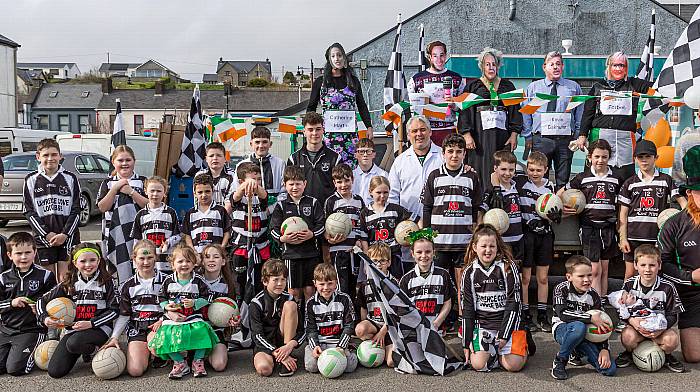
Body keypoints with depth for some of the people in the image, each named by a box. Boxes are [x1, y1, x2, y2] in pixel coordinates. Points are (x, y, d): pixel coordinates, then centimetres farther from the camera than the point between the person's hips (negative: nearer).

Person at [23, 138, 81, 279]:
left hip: (68, 236, 0)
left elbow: (76, 210, 2)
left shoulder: (70, 178, 4)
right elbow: (29, 211, 2)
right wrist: (46, 234, -8)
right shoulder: (31, 180, 4)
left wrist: (65, 234, -10)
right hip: (43, 237, 1)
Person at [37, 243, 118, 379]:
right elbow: (42, 301, 14)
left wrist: (91, 323, -14)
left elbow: (114, 309, -4)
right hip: (72, 329, 4)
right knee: (55, 371, -11)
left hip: (98, 328, -4)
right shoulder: (69, 283, 9)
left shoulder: (106, 281, 1)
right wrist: (44, 318, -6)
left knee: (73, 343, -37)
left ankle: (97, 350, -5)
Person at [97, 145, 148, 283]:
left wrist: (131, 191, -9)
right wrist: (115, 188, -7)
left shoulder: (142, 181, 8)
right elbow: (102, 207, 0)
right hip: (115, 234, 1)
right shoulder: (108, 183, 11)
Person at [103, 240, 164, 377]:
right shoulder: (128, 286, 9)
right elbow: (123, 315, 11)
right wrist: (114, 337, 1)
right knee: (135, 370, -18)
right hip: (136, 328, 2)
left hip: (158, 325, -2)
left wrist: (162, 320, -15)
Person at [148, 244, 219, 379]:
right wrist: (167, 306, -9)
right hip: (172, 318, 1)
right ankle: (180, 363, 6)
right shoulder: (168, 281, 1)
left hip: (194, 319, -1)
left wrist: (194, 303, -13)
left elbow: (205, 298, 3)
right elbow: (161, 298, 10)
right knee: (167, 338, -19)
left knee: (202, 332, -25)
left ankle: (198, 361, 0)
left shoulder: (199, 280, -1)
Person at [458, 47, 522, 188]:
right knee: (480, 170, -7)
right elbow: (465, 111, 2)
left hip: (502, 134, 2)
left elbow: (515, 110, 12)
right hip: (480, 134, -2)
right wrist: (466, 134, -10)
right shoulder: (473, 86, 9)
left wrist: (514, 134, 1)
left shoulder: (507, 86, 15)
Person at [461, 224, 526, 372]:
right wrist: (466, 343, 0)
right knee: (478, 365, -16)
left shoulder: (508, 267, -8)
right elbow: (467, 308, 4)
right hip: (482, 325, 2)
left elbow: (513, 303, -10)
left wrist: (504, 335, -15)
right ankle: (494, 352, 16)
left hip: (507, 322, -2)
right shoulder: (469, 273, 1)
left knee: (513, 365, -16)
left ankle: (522, 345, 18)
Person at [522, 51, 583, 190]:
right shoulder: (533, 87, 10)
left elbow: (580, 113, 10)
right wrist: (528, 137, 2)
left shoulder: (574, 87, 11)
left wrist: (579, 136, 2)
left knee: (563, 180, 4)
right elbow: (526, 113, 8)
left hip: (565, 139, 1)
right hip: (540, 139, 0)